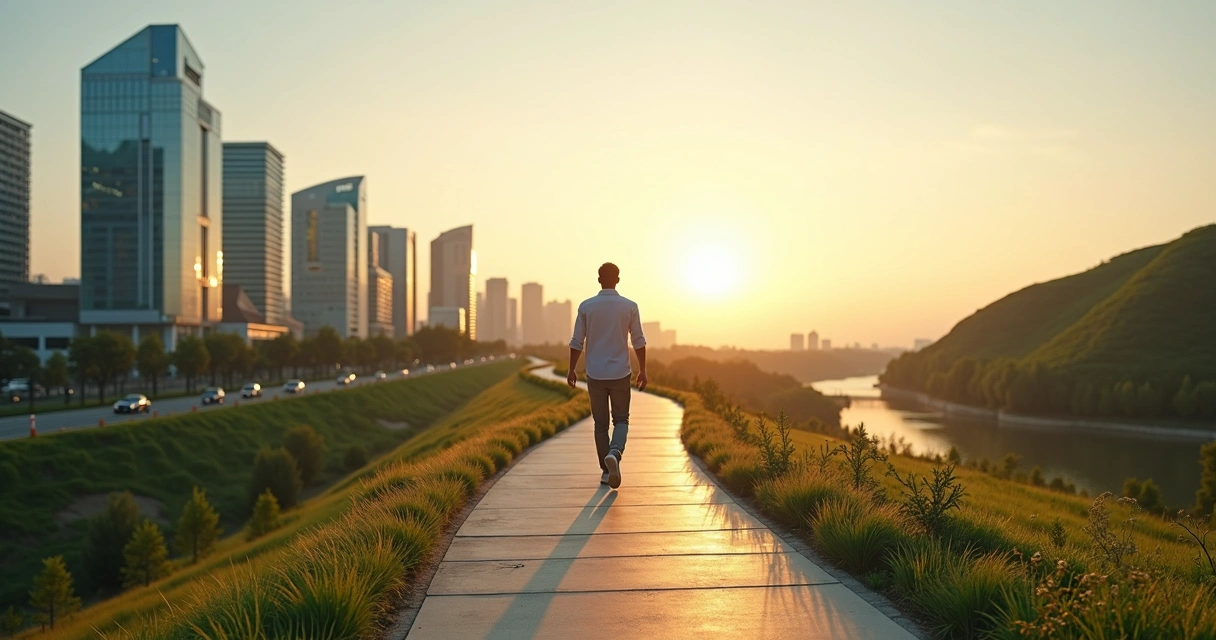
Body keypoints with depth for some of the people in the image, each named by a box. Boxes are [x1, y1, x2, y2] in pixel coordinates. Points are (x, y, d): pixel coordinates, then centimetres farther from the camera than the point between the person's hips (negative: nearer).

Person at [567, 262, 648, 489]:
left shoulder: (586, 306, -3)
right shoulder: (630, 306, -3)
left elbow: (577, 342, -2)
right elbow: (639, 341, -2)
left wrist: (571, 370, 7)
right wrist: (642, 370, 7)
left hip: (595, 374, 1)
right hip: (620, 374, -1)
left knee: (600, 423, 11)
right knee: (621, 420, 10)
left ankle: (606, 470, 12)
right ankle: (614, 453, -18)